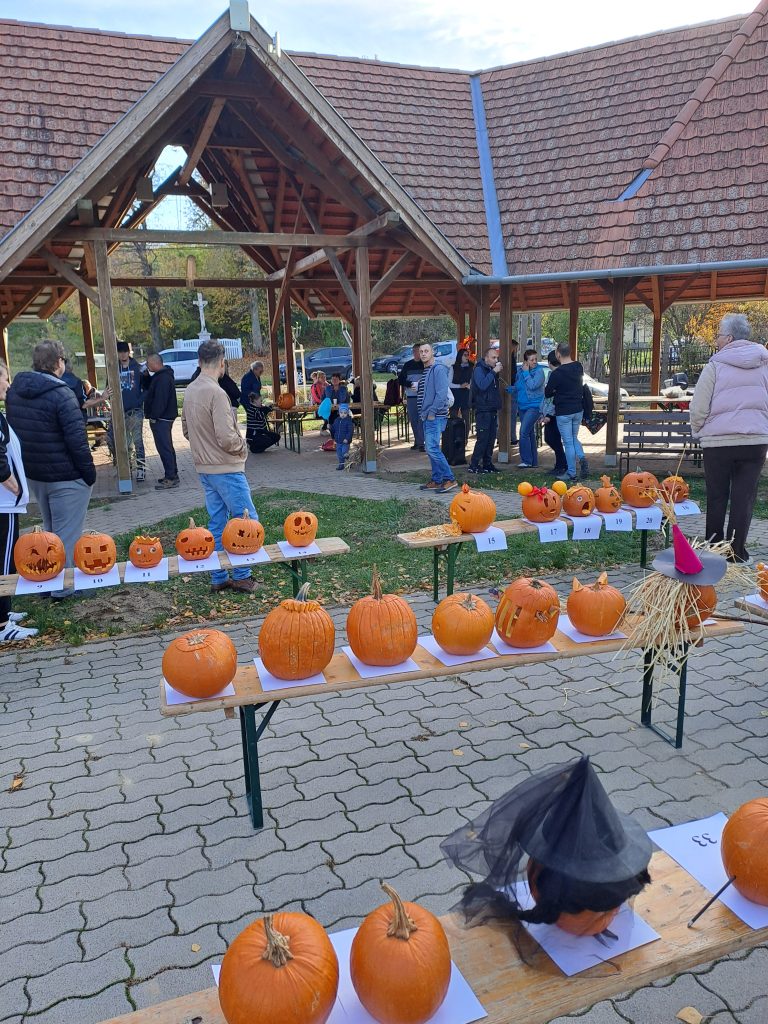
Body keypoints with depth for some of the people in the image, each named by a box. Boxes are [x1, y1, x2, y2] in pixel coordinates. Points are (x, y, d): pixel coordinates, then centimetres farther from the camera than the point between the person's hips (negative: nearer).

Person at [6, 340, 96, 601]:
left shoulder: (13, 392, 6)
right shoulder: (61, 394, -20)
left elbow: (12, 433, 13)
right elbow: (77, 440, -22)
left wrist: (27, 464, 19)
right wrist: (89, 472, -12)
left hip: (33, 474, 8)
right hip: (66, 476, -8)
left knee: (50, 529, 22)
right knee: (67, 532, 2)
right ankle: (63, 587, 9)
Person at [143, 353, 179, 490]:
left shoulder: (163, 378, -19)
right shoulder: (161, 376, 14)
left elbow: (160, 400, -23)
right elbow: (149, 387, 24)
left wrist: (154, 416, -19)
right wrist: (147, 374, 11)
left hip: (160, 419, -11)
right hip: (164, 418, 11)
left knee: (164, 447, -9)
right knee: (167, 447, 16)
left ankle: (171, 478, -8)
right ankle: (172, 474, 25)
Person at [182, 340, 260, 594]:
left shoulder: (190, 391, 7)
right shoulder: (216, 393, -20)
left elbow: (186, 430, 17)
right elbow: (226, 438, -23)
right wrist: (241, 444, -5)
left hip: (204, 468, 9)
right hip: (226, 469, -9)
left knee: (216, 522, 14)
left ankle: (218, 578, 20)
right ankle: (241, 575, 7)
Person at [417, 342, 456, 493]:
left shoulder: (439, 369, -11)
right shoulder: (425, 371, 19)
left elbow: (442, 393, -19)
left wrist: (432, 412, -19)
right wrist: (423, 414, 15)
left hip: (435, 416, -10)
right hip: (426, 417, 10)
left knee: (432, 448, -14)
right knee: (431, 449, 11)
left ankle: (449, 479, -9)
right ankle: (436, 481, 18)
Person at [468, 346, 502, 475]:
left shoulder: (492, 370, 17)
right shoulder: (479, 369, -8)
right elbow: (482, 385, -25)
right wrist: (493, 372, -21)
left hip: (492, 410, 9)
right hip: (483, 410, -9)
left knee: (491, 439, 9)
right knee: (483, 438, -11)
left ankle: (487, 464, 15)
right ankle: (474, 465, -7)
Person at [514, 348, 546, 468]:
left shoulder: (539, 371, -11)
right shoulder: (520, 372, 8)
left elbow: (532, 385, -25)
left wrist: (526, 373, -17)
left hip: (534, 406, -7)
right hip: (522, 406, 7)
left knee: (524, 432, -17)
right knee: (530, 433, 13)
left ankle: (527, 461, -11)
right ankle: (533, 461, 22)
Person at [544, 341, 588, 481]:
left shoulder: (556, 373, -19)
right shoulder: (579, 367, 1)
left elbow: (547, 393, -10)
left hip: (563, 412, -6)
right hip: (578, 409, 6)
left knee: (568, 442, 2)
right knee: (574, 438, 22)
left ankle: (571, 473, 6)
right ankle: (582, 458, -2)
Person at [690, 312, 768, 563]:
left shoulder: (716, 365, -4)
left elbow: (698, 408, -6)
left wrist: (698, 431, 12)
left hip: (718, 441, -2)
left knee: (717, 498, 9)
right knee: (744, 498, 6)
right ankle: (737, 551, 9)